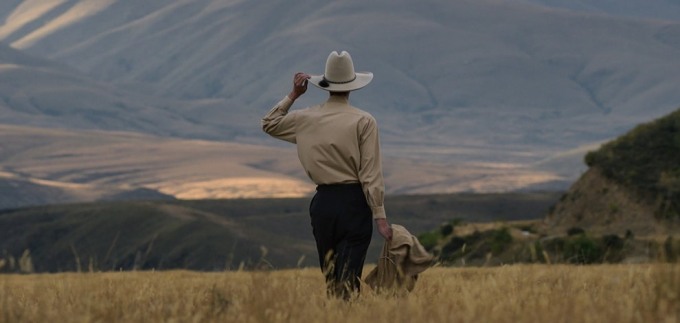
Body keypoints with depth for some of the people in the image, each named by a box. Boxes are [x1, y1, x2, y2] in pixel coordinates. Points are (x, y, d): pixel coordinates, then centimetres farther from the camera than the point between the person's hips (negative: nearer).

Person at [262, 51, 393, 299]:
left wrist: (293, 95, 20)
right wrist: (379, 216, -9)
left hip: (323, 202, 4)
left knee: (330, 277, 15)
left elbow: (269, 124, 22)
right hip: (354, 203, -4)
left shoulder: (307, 119, 3)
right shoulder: (364, 121, -8)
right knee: (349, 277, -7)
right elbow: (370, 174, -11)